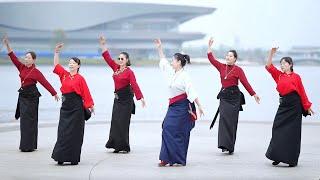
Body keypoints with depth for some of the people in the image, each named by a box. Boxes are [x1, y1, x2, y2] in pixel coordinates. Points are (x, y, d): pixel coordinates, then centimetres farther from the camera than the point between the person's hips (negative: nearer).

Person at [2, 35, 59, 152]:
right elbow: (13, 58, 2)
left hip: (31, 97, -7)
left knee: (29, 120, -6)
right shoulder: (22, 67, 7)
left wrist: (54, 94, -14)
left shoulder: (36, 72, -10)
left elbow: (45, 83, -12)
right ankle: (25, 145, 16)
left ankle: (29, 146, -3)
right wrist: (7, 45, -7)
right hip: (23, 95, 7)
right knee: (24, 120, 10)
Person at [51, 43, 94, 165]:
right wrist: (56, 52, 0)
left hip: (76, 107, -5)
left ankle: (74, 158, 5)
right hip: (65, 106, 5)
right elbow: (56, 65, 8)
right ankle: (61, 157, 8)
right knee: (62, 131, 4)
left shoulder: (80, 78, -7)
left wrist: (90, 105, -6)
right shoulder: (64, 75, 8)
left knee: (74, 132, 0)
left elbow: (86, 93, -6)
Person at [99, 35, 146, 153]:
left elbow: (134, 85, -19)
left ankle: (124, 146, 1)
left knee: (123, 122, -5)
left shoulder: (129, 72, -12)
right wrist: (103, 46, 5)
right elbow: (108, 58, 9)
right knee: (115, 121, 6)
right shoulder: (116, 68, 7)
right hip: (117, 98, 7)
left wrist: (141, 98, -27)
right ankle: (117, 145, 11)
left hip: (126, 99, -7)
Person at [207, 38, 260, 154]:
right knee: (224, 119, -6)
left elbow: (245, 83, -10)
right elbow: (212, 59, 8)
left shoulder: (238, 70, -5)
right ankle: (224, 145, -6)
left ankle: (230, 147, 3)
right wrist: (209, 47, 4)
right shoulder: (222, 67, 9)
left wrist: (254, 94, -16)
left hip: (234, 97, -4)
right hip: (224, 96, 4)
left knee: (231, 121, -2)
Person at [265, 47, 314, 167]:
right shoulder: (279, 75, 10)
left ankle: (292, 159, 7)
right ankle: (278, 157, 9)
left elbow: (302, 93, 0)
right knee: (278, 130, 0)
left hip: (294, 105, -4)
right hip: (283, 105, 4)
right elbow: (269, 66, 2)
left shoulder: (296, 77, -2)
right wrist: (272, 53, -6)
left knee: (293, 132, 0)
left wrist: (307, 106, 3)